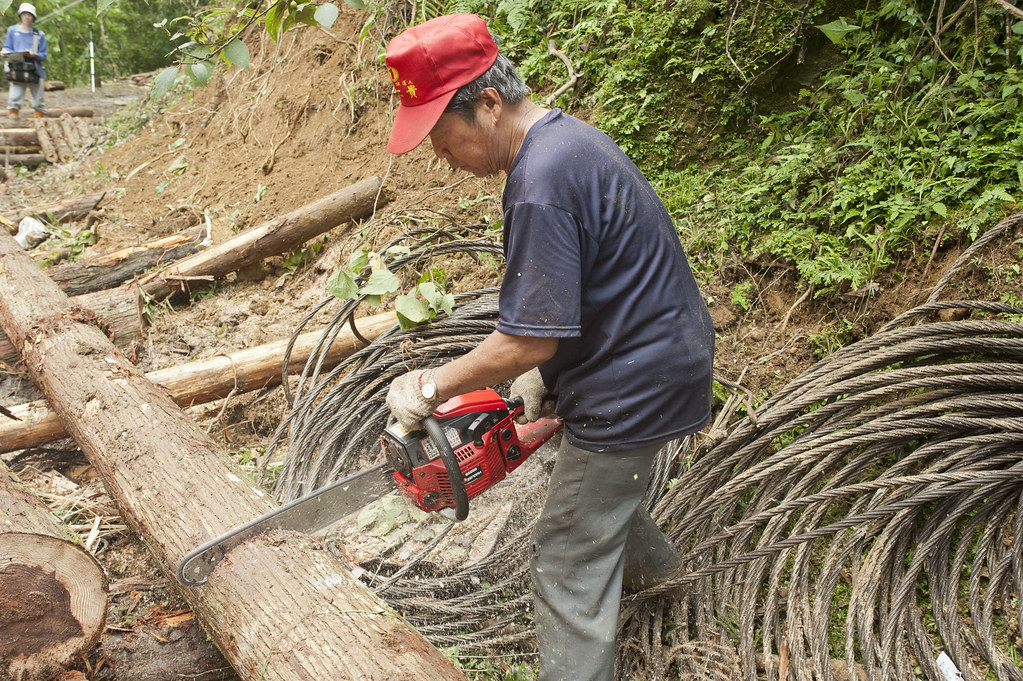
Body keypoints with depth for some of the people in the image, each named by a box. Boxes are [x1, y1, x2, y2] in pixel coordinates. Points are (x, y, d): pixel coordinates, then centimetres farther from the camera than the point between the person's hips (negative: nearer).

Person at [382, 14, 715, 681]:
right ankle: (648, 558, 60)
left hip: (632, 387, -10)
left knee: (571, 563, 2)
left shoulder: (541, 184, -28)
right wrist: (543, 374, 8)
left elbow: (527, 341, -27)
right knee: (601, 475, 34)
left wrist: (431, 386, -15)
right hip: (664, 349, 10)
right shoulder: (566, 135, 5)